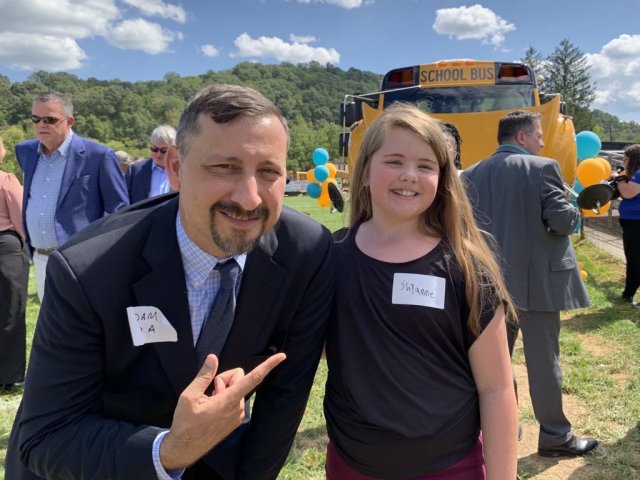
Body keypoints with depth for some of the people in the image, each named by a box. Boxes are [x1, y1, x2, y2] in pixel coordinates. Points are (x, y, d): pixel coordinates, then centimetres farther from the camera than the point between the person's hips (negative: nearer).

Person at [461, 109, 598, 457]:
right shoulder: (542, 168, -10)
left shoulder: (472, 174, 5)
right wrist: (575, 213, 5)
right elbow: (562, 221, -16)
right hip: (536, 280, -5)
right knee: (543, 358, 6)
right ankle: (554, 435, 19)